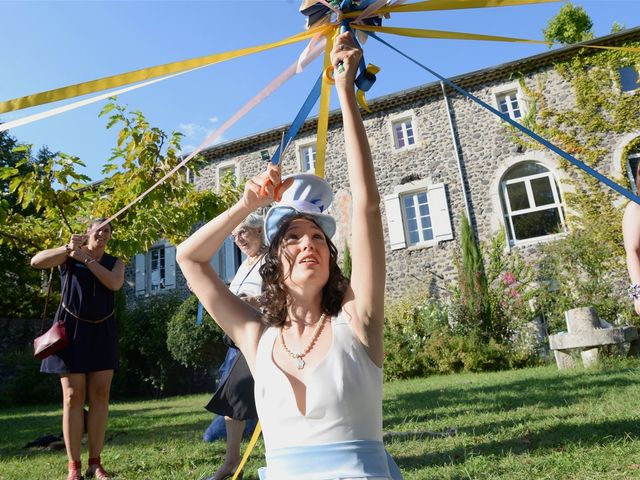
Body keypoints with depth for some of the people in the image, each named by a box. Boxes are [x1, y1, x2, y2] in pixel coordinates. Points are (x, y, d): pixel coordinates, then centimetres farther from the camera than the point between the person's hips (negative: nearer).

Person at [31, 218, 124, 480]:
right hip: (72, 330, -2)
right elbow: (36, 261, -12)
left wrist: (85, 258, -15)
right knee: (73, 397, -3)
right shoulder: (69, 255, 3)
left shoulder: (115, 263, 7)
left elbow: (115, 283, -14)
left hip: (102, 333, 2)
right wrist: (68, 248, -24)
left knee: (100, 396, 0)